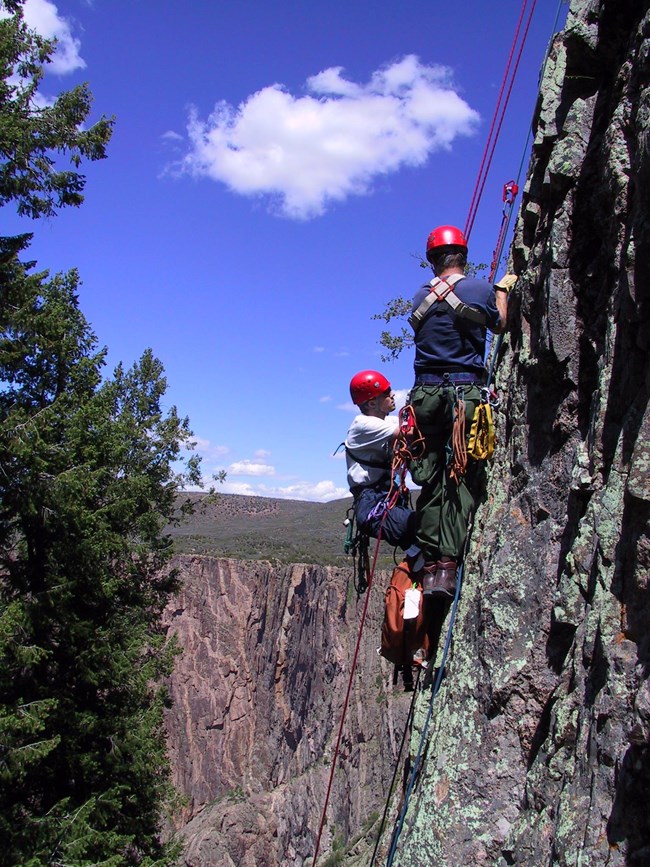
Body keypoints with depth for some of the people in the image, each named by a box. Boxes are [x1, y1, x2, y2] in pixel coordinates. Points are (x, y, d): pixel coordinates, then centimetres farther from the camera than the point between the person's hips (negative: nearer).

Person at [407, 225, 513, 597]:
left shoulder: (421, 298, 10)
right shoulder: (482, 289, 1)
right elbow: (499, 326, 18)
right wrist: (503, 289, 36)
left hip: (426, 393, 3)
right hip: (466, 392, -3)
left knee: (431, 481, 8)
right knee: (463, 479, -2)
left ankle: (431, 565, 6)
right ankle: (448, 565, -9)